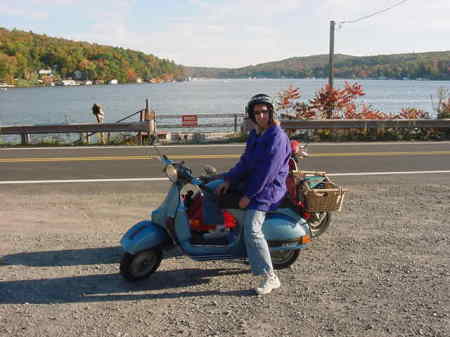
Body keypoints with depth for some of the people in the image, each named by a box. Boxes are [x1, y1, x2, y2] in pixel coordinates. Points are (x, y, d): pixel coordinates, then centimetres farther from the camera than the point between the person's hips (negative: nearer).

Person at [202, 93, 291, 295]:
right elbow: (245, 161, 13)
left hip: (267, 188, -10)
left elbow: (267, 171, -22)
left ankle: (270, 278, -14)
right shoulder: (255, 134, 12)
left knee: (252, 230, -23)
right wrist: (228, 180, 1)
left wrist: (248, 195, -21)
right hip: (249, 180, 10)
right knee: (211, 190, 10)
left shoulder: (277, 137, -17)